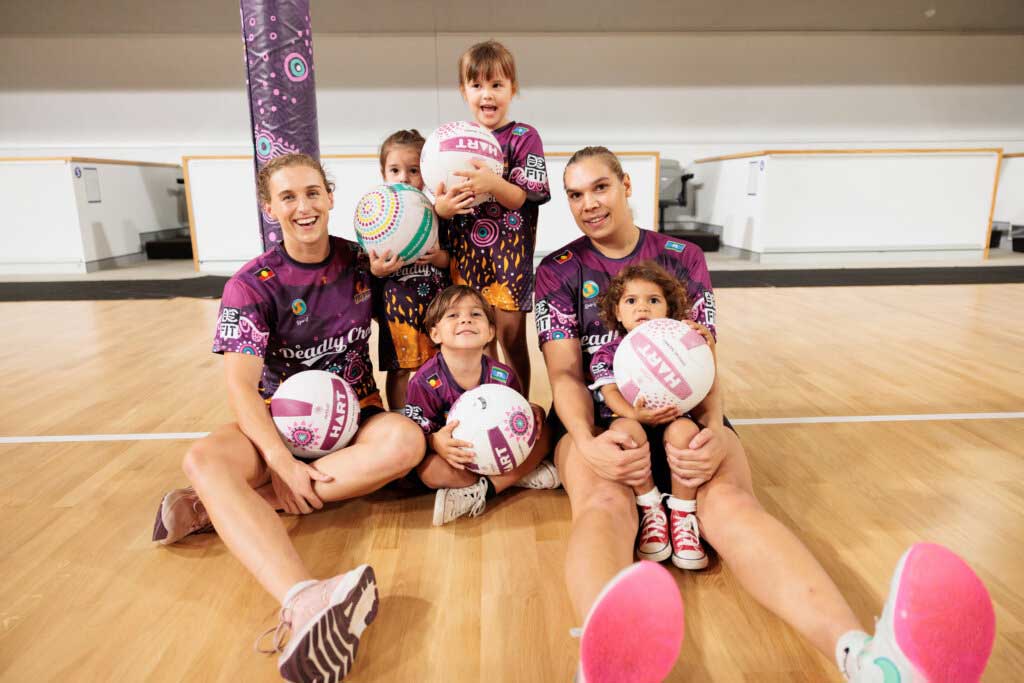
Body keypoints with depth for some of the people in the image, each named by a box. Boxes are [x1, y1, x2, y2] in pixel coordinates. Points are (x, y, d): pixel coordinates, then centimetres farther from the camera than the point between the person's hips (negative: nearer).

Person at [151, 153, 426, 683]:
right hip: (280, 420, -1)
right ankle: (304, 602, -58)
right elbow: (241, 386, -16)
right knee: (204, 460, -32)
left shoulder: (361, 262, 0)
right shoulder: (252, 285, -8)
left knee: (406, 441, -32)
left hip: (354, 416, 2)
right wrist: (283, 463, -30)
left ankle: (218, 507, -27)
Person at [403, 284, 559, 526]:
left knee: (542, 438, -14)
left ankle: (479, 492, -22)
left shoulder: (503, 376, -9)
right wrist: (436, 442, -39)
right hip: (455, 458, -3)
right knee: (429, 470, -34)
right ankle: (518, 476, -18)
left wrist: (534, 413, -19)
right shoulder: (424, 383, -18)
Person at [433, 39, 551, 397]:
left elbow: (529, 197, -11)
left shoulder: (524, 137, -2)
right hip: (465, 251, 3)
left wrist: (493, 184, -29)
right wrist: (441, 206, -16)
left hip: (510, 250, -3)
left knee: (511, 335, 3)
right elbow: (441, 199, 7)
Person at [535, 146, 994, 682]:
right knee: (603, 503, -37)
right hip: (594, 417, -1)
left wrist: (714, 432, -19)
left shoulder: (682, 257, 13)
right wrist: (586, 442, -24)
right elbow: (565, 373, -2)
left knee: (730, 500, -33)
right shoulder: (557, 271, 10)